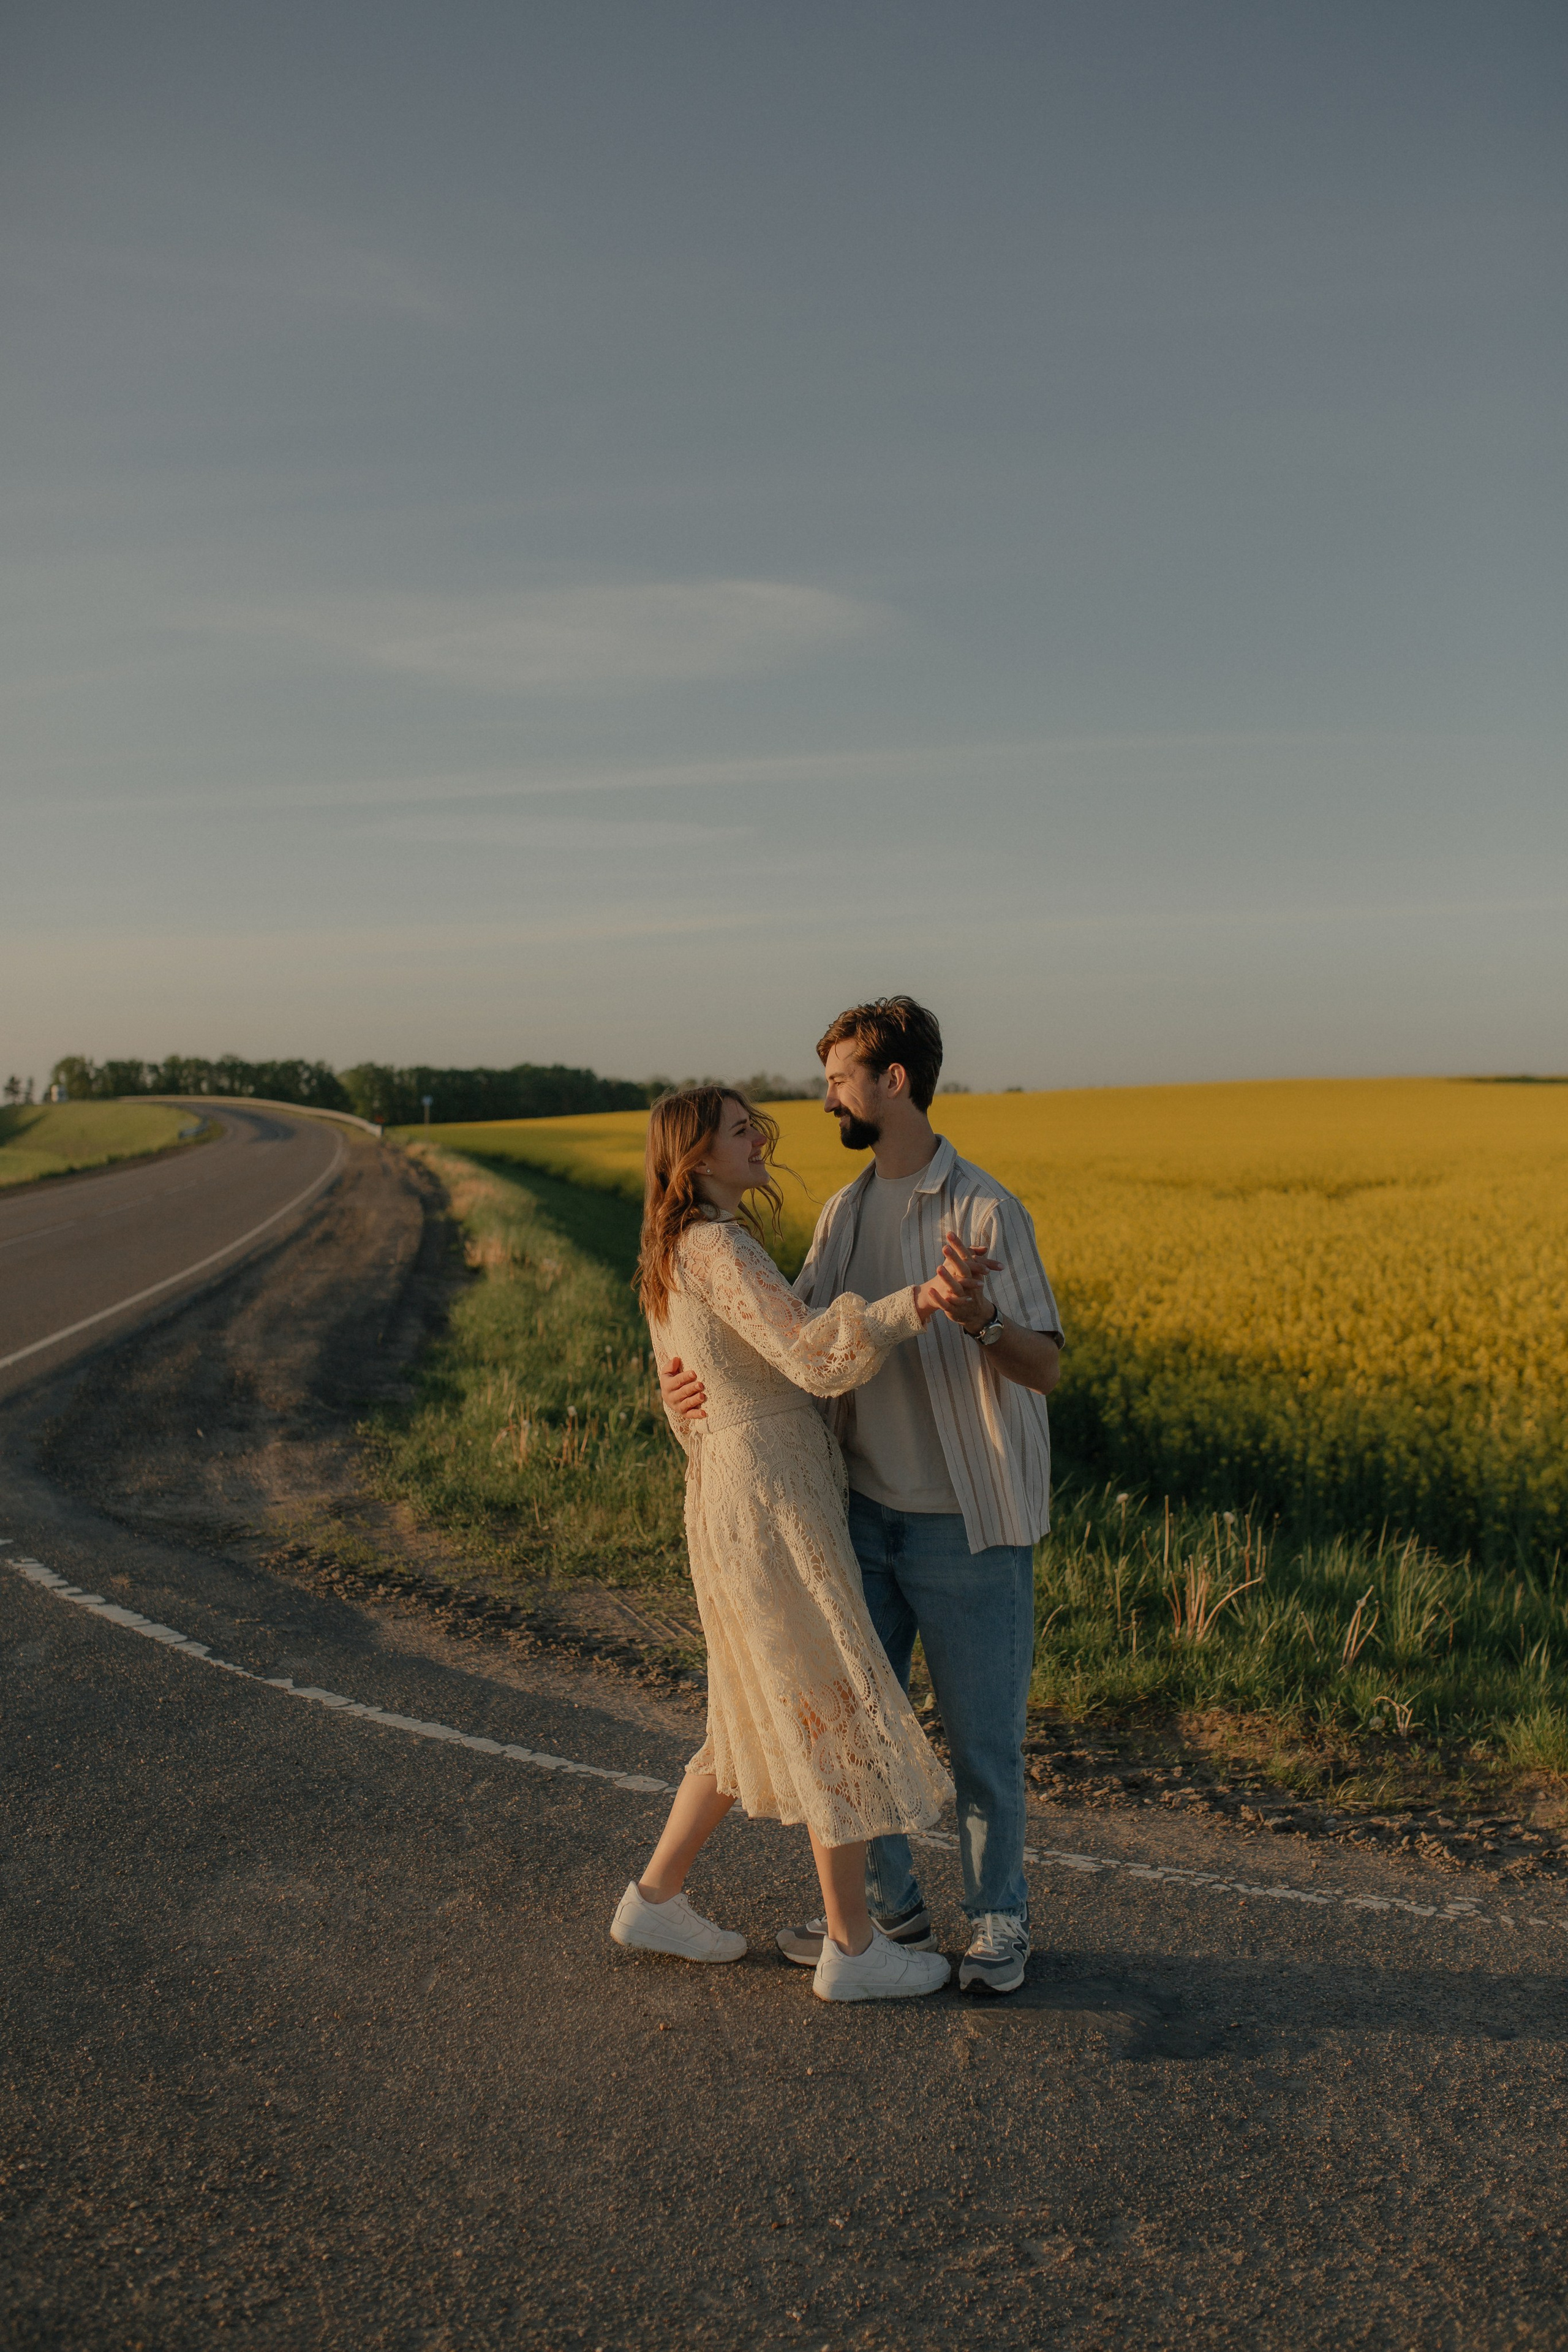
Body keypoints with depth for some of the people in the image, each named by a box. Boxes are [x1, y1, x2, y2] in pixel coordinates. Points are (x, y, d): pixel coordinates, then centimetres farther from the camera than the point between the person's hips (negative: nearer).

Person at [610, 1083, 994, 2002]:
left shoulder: (673, 1258, 15)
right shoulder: (720, 1248, -16)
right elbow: (814, 1356, -29)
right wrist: (915, 1300, -41)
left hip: (726, 1499, 10)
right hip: (771, 1503, -10)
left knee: (761, 1715, 19)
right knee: (839, 1714, 2)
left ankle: (655, 1900, 28)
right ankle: (853, 1947, 14)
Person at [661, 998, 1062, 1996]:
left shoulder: (986, 1210, -15)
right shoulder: (846, 1213, 6)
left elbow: (1045, 1368, -19)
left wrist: (978, 1318, -39)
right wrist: (699, 1372, -14)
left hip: (970, 1527, -6)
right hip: (871, 1515, 7)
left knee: (983, 1736, 7)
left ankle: (1000, 1924, 27)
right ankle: (889, 1907, 31)